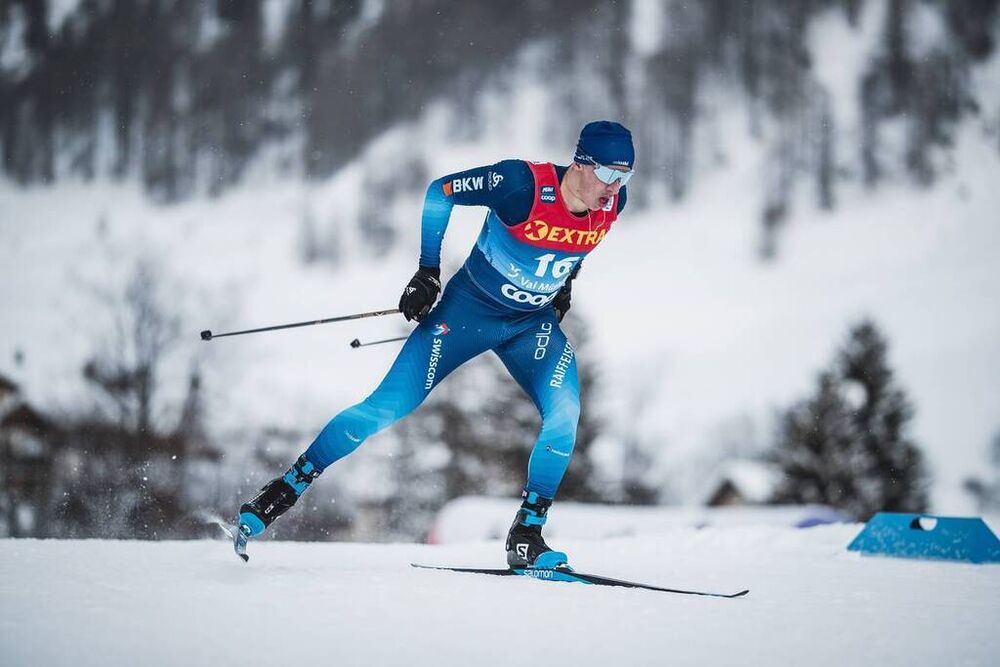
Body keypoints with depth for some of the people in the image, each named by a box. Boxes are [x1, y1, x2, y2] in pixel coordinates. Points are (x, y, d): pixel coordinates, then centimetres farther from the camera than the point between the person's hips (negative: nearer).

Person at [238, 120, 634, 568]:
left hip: (532, 324, 4)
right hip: (468, 309, -4)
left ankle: (526, 537, -12)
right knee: (387, 408, -8)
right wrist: (427, 271, -14)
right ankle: (284, 491, 5)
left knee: (564, 413, -22)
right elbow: (440, 192, -15)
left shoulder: (612, 203, -11)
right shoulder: (525, 183, -28)